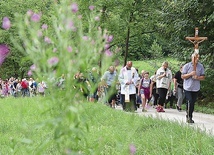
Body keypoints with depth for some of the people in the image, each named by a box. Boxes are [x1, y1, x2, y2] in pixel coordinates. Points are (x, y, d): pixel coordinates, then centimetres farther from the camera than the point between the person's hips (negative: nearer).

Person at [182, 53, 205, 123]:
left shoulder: (201, 66, 4)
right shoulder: (186, 66, -3)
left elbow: (203, 77, 5)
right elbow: (182, 76, -5)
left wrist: (198, 77, -15)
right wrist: (191, 74, -18)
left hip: (196, 88, 3)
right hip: (188, 88, -3)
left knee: (192, 103, 7)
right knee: (189, 102, -12)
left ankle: (189, 117, 19)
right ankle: (189, 117, 0)